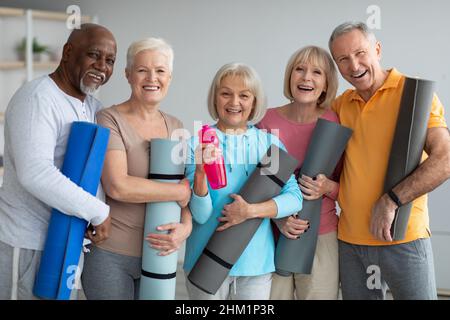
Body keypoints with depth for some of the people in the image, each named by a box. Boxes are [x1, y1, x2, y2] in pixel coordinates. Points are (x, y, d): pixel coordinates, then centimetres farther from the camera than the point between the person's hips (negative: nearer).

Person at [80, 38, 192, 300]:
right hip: (110, 255, -5)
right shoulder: (110, 120, -9)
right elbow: (117, 187, -21)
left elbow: (189, 187, 8)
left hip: (157, 253, 5)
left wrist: (186, 226, -12)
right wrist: (180, 192, -13)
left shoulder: (175, 127, 8)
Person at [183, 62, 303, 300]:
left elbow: (294, 198, -5)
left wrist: (250, 211, -17)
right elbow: (201, 215, -11)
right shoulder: (197, 144, -6)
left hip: (256, 262, 2)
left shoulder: (269, 143, 1)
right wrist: (200, 172, -27)